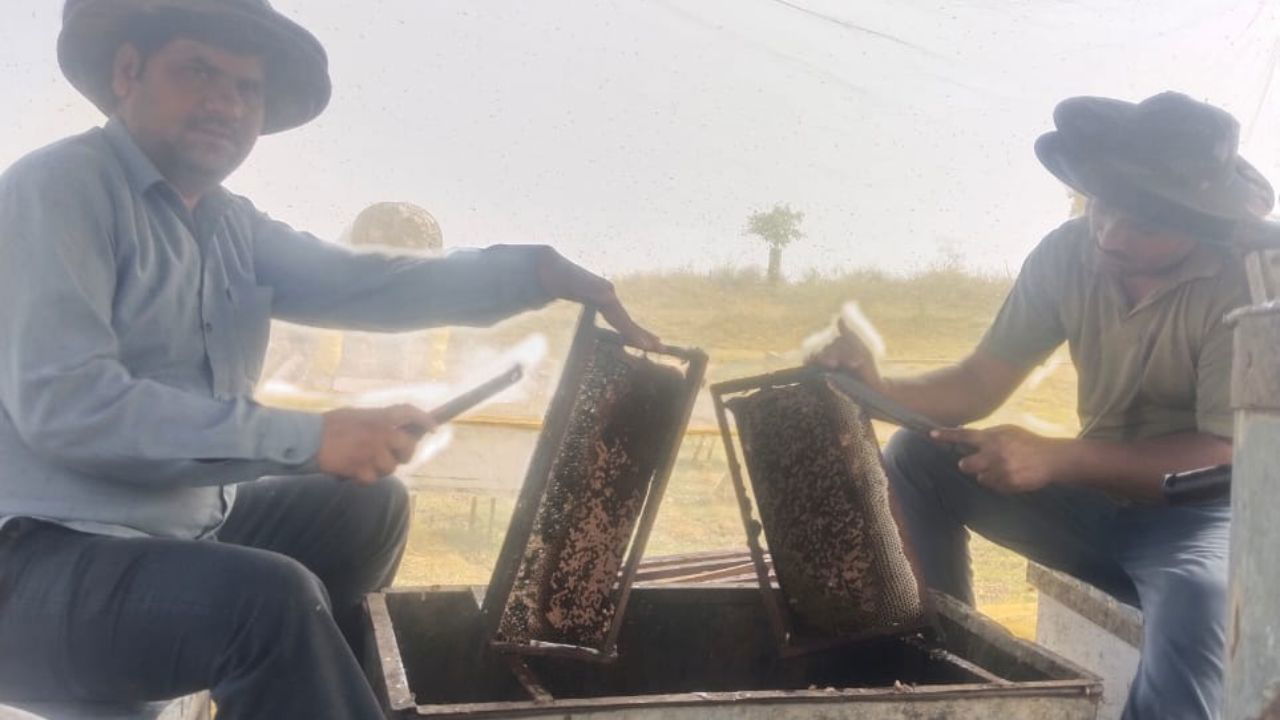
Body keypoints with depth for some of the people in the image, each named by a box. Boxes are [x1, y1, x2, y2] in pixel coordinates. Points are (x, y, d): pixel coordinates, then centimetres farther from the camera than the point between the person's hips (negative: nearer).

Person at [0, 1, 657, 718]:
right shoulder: (60, 185, -15)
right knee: (272, 600, -31)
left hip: (190, 528, 9)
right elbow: (61, 403, -26)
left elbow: (357, 282, 2)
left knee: (371, 507, 18)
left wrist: (540, 271, -7)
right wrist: (307, 438, -29)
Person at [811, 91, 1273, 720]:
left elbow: (1228, 455, -26)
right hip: (1098, 493, 5)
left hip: (1203, 513, -5)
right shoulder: (1068, 254, -9)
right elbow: (981, 383, -5)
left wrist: (1056, 458, -34)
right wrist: (880, 391, -25)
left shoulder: (1247, 283, -23)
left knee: (1196, 600, -38)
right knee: (916, 459, -6)